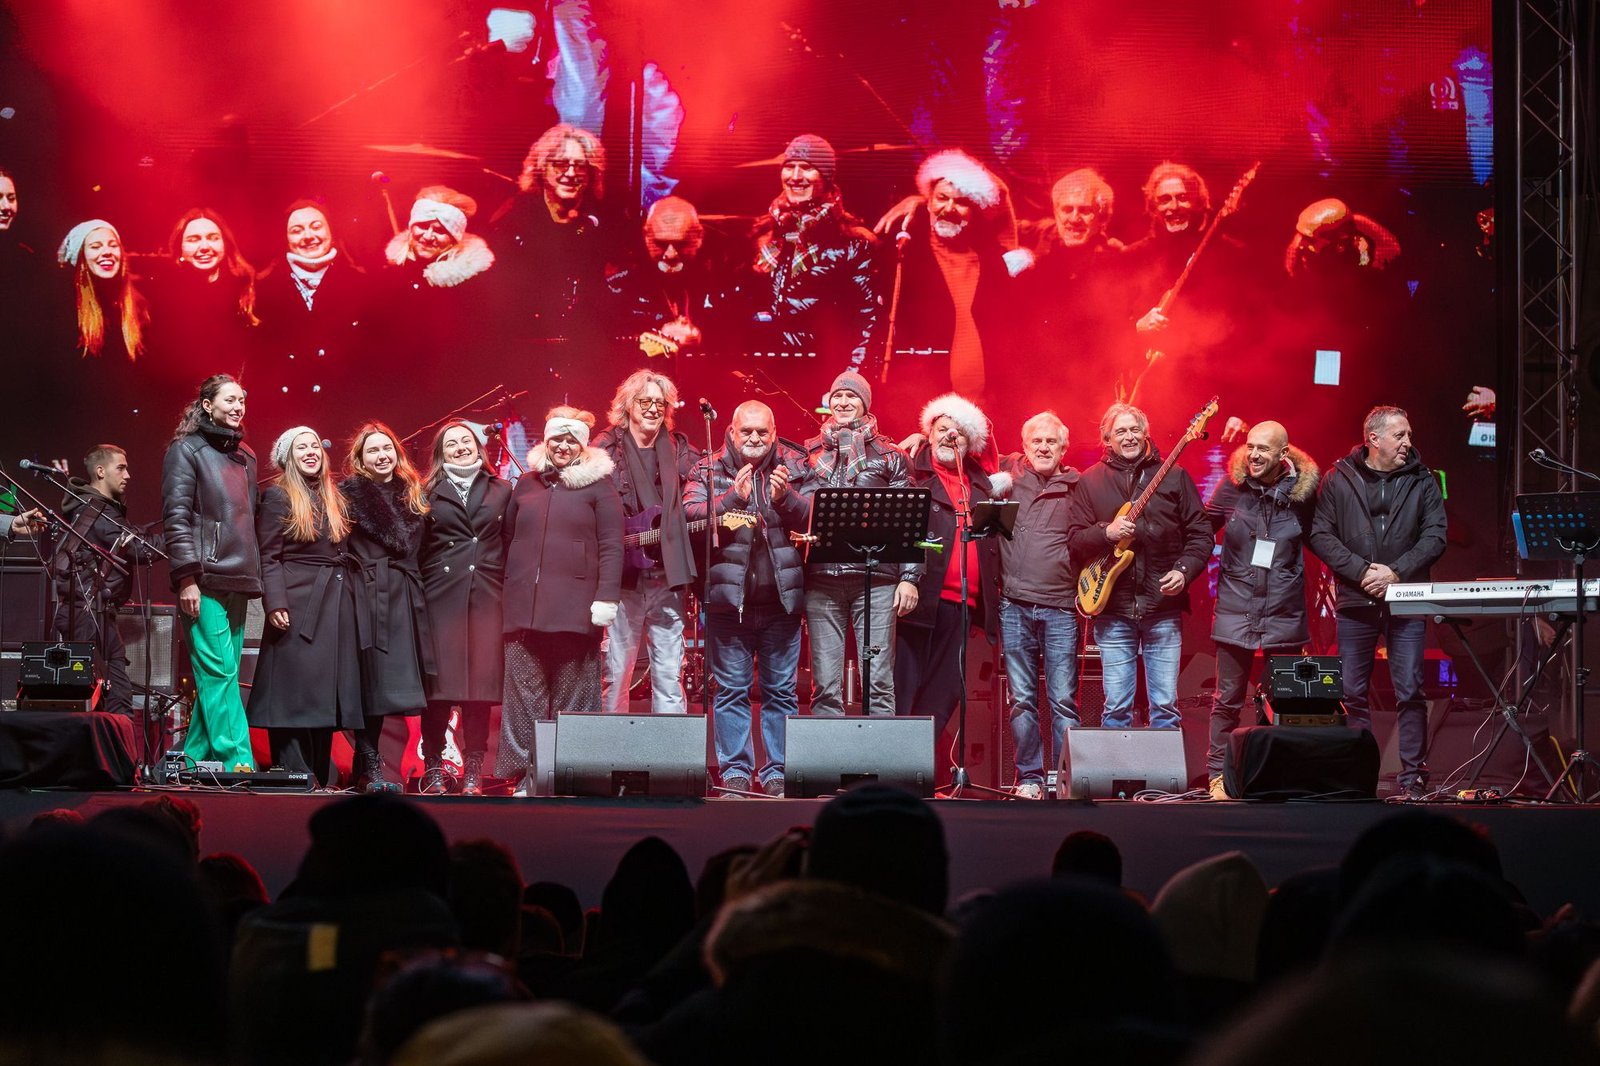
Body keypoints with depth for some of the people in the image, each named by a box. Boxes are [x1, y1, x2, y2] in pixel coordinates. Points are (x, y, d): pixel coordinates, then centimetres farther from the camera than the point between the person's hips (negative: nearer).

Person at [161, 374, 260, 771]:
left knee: (217, 677, 4)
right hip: (204, 582, -7)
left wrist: (255, 577, 17)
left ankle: (193, 759, 8)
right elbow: (176, 516, -8)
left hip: (238, 581, 7)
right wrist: (187, 578, -15)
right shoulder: (187, 450, 0)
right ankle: (237, 764, -18)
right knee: (220, 674, -13)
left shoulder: (245, 457, 21)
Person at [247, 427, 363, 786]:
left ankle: (320, 778, 9)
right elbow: (269, 557, -6)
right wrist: (275, 604, -16)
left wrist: (353, 597, 12)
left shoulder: (334, 500, 18)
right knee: (294, 693, -8)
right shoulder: (277, 497, 0)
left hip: (336, 607, 6)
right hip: (298, 605, -6)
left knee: (325, 696, 6)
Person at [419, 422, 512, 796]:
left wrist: (509, 592, 4)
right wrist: (416, 596, -3)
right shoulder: (429, 494, 9)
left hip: (487, 595, 2)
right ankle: (433, 770, 1)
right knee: (440, 681, -6)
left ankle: (473, 772, 1)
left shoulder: (501, 491, 15)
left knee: (482, 680, -3)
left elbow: (510, 544, 13)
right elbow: (417, 548, 6)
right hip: (442, 595, -1)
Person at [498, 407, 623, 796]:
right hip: (525, 608, 3)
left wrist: (606, 598, -12)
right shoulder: (527, 484, 17)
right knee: (525, 695, -2)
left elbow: (611, 545, -3)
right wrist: (506, 593, 9)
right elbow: (507, 539, 18)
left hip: (574, 610, -3)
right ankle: (527, 776, 0)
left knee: (571, 697, -1)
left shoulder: (598, 484, 5)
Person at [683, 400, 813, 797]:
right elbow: (690, 515, -9)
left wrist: (785, 496, -19)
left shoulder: (795, 468, 7)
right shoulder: (709, 470, 4)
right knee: (731, 689, 1)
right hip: (728, 596, -1)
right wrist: (734, 496, -21)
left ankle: (777, 771, 11)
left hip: (781, 596, 1)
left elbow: (813, 518, -2)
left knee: (782, 688, 5)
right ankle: (735, 770, 7)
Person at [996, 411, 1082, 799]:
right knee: (1022, 698, 3)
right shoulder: (1008, 474, 9)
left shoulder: (1077, 487, 8)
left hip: (1060, 607, -1)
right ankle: (1029, 777, 9)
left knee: (1063, 700, -4)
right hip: (1015, 605, 1)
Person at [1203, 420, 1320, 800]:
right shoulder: (1232, 486, -2)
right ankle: (1217, 776, 9)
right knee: (1228, 700, 2)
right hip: (1236, 609, 0)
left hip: (1284, 614, 1)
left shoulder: (1303, 489, -2)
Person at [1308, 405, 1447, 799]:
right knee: (1353, 692, 3)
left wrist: (1397, 572, -11)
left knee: (1409, 690, -4)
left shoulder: (1422, 481, 7)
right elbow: (1320, 534, -1)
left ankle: (1413, 778, 0)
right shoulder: (1338, 480, 4)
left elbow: (1435, 536, 1)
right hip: (1355, 602, 0)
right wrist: (1361, 570, -12)